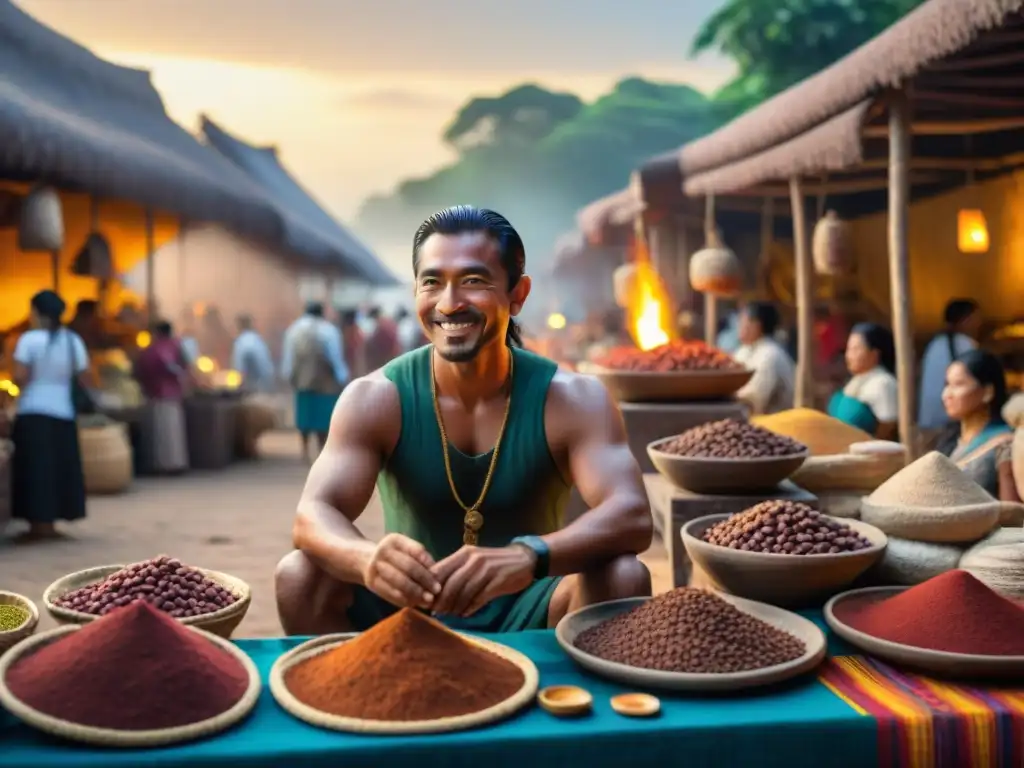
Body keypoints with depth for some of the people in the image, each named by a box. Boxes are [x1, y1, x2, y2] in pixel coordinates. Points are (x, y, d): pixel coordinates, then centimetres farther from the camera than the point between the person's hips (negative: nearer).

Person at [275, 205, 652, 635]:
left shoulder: (572, 400, -13)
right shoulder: (373, 399, -10)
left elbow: (633, 517, -26)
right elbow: (313, 515, -20)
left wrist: (529, 557, -48)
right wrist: (368, 557, -46)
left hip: (526, 615, -1)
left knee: (623, 578, -28)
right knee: (299, 576, -23)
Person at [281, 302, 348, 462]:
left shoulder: (294, 330, 3)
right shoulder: (328, 330, -10)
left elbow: (288, 356, 4)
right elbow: (336, 357, -10)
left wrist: (289, 375, 14)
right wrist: (342, 377, -1)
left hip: (302, 379, 4)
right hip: (325, 381, -4)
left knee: (305, 413, 14)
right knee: (323, 415, 1)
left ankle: (305, 448, 17)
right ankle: (321, 448, 1)